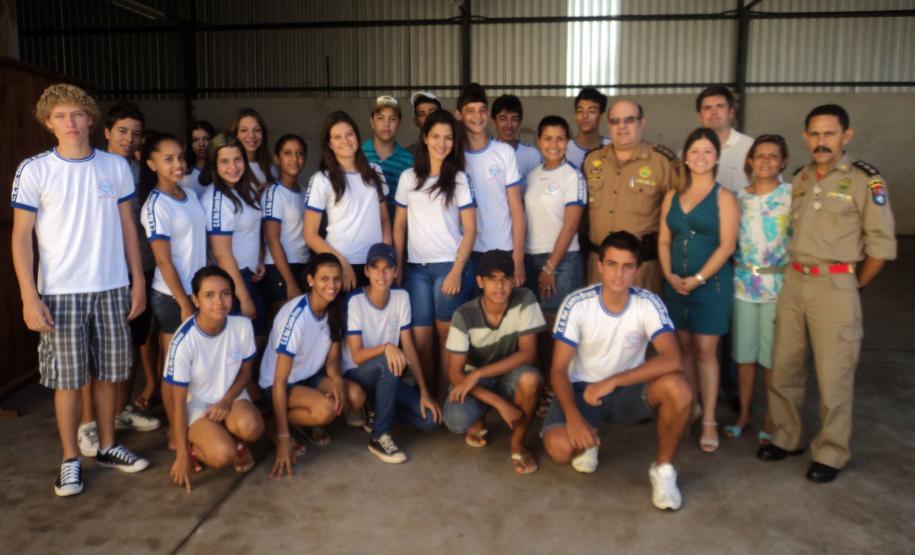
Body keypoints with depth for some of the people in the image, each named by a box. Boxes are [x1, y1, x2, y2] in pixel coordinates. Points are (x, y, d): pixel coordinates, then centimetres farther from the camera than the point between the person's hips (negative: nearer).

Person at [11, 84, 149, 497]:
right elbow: (21, 236, -4)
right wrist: (29, 297, -10)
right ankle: (70, 460, 19)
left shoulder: (116, 166, 3)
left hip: (112, 288, 2)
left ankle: (107, 447, 27)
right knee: (67, 379, 4)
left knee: (108, 372, 11)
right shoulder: (33, 170, -4)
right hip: (60, 292, -2)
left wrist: (138, 280, 5)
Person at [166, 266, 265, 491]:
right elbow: (179, 400, -16)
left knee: (250, 427, -32)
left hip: (232, 397, 2)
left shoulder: (243, 325, -16)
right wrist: (182, 455, -14)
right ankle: (195, 446, 8)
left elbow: (246, 370, 2)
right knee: (222, 455, -28)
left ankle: (237, 442, 6)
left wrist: (226, 401, -16)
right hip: (197, 405, -2)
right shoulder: (184, 340, -25)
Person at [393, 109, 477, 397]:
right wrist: (396, 267, 5)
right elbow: (399, 225, 12)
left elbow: (470, 230, -2)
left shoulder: (459, 179, 2)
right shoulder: (408, 177, 9)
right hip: (416, 268, 2)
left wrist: (457, 271, -11)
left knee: (449, 340, 2)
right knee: (420, 341, 1)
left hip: (450, 266, -2)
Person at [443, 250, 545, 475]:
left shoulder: (524, 301, -19)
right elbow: (455, 372, -20)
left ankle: (518, 443, -8)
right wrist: (500, 403, -30)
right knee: (456, 420, -32)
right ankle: (478, 421, 9)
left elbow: (528, 354, -22)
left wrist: (477, 373, -30)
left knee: (530, 377, -35)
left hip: (509, 377, 1)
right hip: (473, 380, 0)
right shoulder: (464, 316, -21)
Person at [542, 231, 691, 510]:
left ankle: (663, 468, -5)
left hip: (628, 389, 1)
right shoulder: (576, 304, -17)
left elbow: (671, 360, -29)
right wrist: (573, 416, -31)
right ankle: (590, 438, 12)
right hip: (583, 388, -1)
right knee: (559, 448, -28)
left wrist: (612, 382, -35)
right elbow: (559, 369, -15)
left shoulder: (648, 304, -15)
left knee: (678, 388, -31)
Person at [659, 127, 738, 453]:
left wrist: (697, 279, -15)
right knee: (685, 346, 10)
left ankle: (709, 421, 5)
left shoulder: (723, 197, -4)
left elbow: (726, 246, -10)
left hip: (711, 284, -4)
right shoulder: (672, 196, 10)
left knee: (705, 351, -2)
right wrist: (669, 274, -5)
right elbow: (664, 240, 9)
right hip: (677, 283, 4)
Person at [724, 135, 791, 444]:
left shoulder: (792, 196, -3)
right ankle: (743, 413, 25)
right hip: (743, 283, 3)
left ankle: (770, 419, 20)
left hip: (778, 285, -3)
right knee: (744, 352, 10)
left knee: (772, 355, 5)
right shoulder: (739, 198, 7)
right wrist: (732, 274, 3)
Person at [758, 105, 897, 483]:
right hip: (793, 282, 5)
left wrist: (854, 285, 1)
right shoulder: (799, 179, 10)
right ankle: (786, 437, 27)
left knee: (833, 375, 1)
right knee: (784, 367, 11)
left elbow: (882, 245, -5)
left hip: (835, 285, -5)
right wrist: (794, 273, 9)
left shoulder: (865, 180, -6)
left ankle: (831, 453, 16)